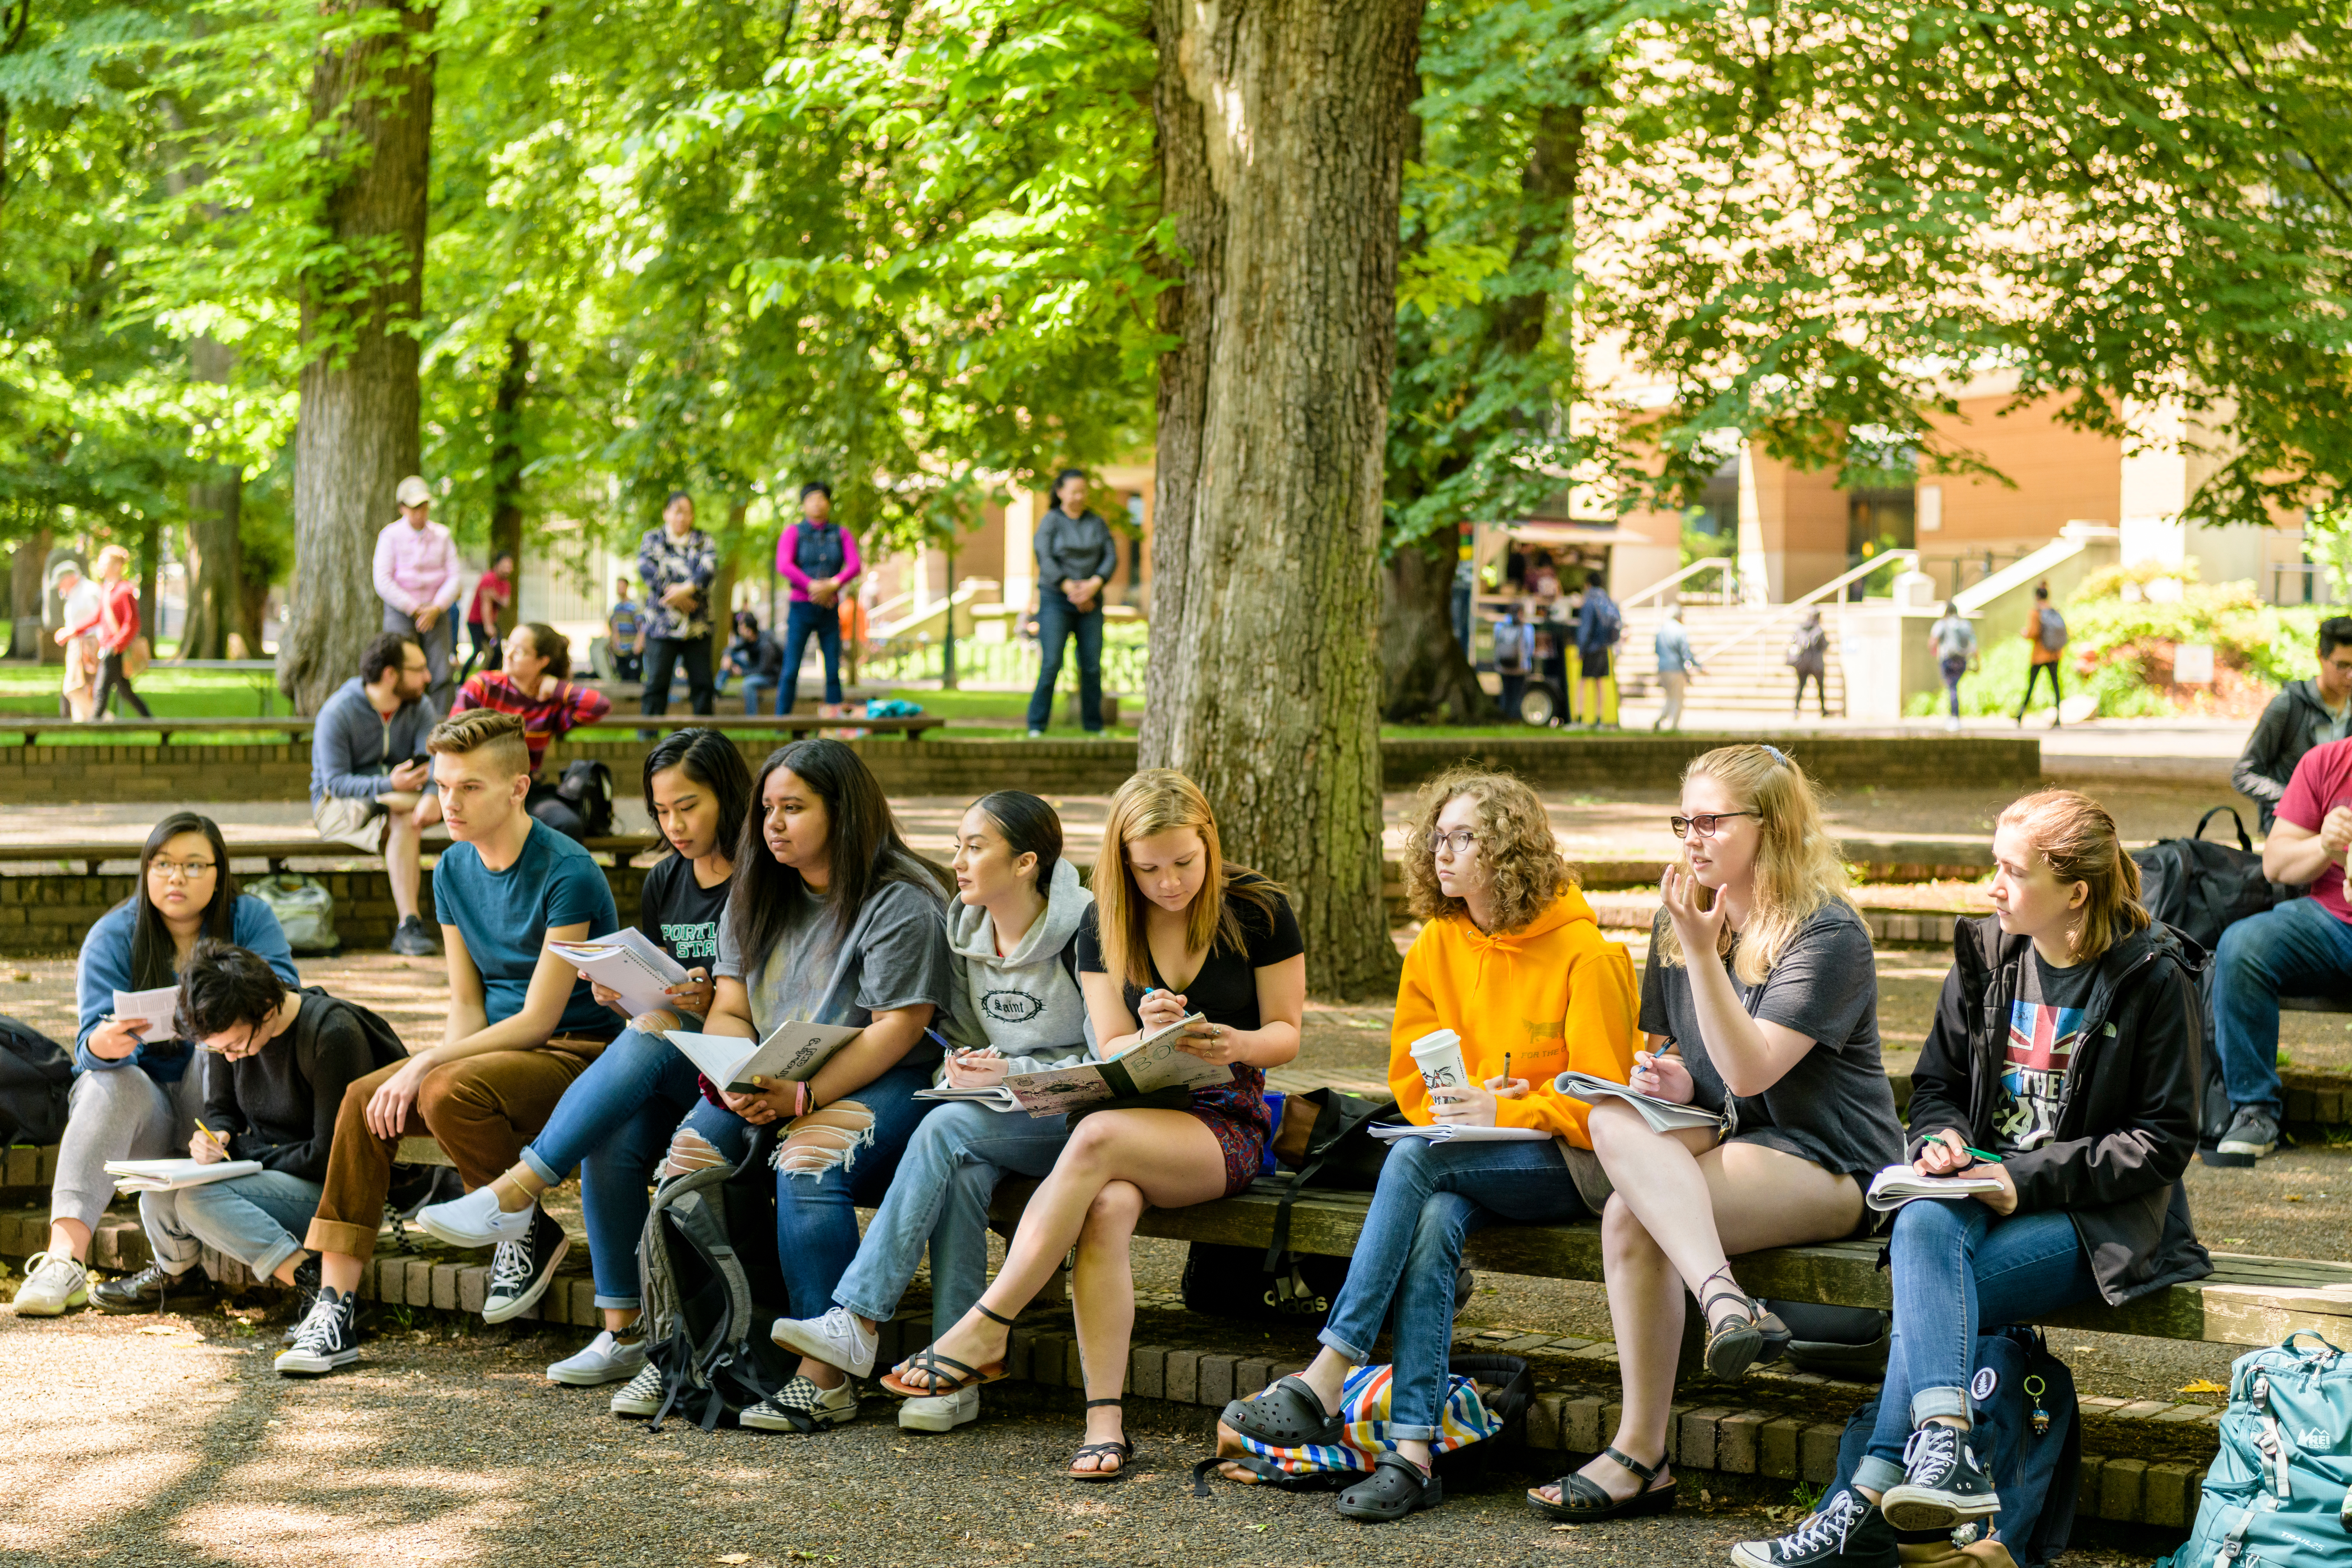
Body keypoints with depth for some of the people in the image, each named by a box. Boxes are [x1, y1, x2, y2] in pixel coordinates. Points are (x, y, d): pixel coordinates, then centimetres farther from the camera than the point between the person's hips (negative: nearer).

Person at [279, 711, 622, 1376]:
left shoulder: (568, 875, -17)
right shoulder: (455, 870, 6)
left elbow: (538, 1020, -18)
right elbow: (467, 1005, 8)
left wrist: (430, 1064, -23)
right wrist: (435, 1063, -13)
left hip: (576, 1054, -7)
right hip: (497, 1044, 7)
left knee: (448, 1094, -33)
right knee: (362, 1100, -15)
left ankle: (532, 1235, -7)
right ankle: (334, 1309, -16)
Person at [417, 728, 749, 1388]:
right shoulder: (664, 883, 15)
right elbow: (654, 1000, 16)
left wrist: (714, 1001, -25)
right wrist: (619, 994, -6)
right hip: (664, 1076, 5)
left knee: (652, 1036, -34)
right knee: (611, 1140, -28)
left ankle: (516, 1191, -34)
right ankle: (622, 1334, -27)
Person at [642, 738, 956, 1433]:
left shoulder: (901, 903, -9)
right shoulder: (757, 898, 13)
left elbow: (898, 1029, -16)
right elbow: (729, 1010, 10)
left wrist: (801, 1096, -24)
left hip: (884, 1083, -6)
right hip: (772, 1083, 7)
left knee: (807, 1162, -33)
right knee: (693, 1146, -20)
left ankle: (825, 1381, -30)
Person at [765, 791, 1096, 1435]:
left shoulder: (1084, 931, -13)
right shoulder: (964, 928, 8)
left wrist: (1011, 1073, -21)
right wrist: (963, 1065, -8)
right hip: (1004, 1118, 5)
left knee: (948, 1129, -30)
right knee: (963, 1170, -31)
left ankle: (858, 1322, -30)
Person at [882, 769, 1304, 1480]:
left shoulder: (1259, 912, -2)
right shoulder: (1104, 929, 6)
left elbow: (1286, 1032, 3)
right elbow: (1111, 1055, 3)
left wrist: (1237, 1045, -21)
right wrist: (1150, 1034, -21)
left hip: (1227, 1124, -3)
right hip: (1138, 1114, 3)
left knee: (1098, 1137, -35)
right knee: (1107, 1207, -35)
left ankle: (985, 1330, -31)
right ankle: (1105, 1420, -36)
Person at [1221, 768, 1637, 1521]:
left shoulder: (1584, 952, -9)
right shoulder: (1437, 947, 8)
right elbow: (1412, 1080, 12)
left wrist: (1499, 1112, -21)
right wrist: (1455, 1104, -9)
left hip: (1573, 1164, -5)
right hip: (1470, 1161, 5)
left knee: (1415, 1157, -31)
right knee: (1434, 1220, -31)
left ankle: (1324, 1384, -34)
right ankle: (1412, 1453, -37)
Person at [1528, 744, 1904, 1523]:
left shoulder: (1828, 933, -10)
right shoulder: (1681, 919, 14)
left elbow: (1750, 1071, -19)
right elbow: (1664, 1054, 23)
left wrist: (1704, 953, -24)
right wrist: (1669, 1083, -1)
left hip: (1828, 1166, -7)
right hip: (1723, 1139, 7)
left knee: (1629, 1216, -28)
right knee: (1616, 1120, -26)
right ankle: (1727, 1302, -37)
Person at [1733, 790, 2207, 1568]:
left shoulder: (2152, 978, -6)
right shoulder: (1986, 957, 9)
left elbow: (2164, 1140, -7)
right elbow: (1936, 1084, 19)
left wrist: (2028, 1180, -16)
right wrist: (1942, 1138, -6)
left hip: (2100, 1217, -4)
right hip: (1983, 1191, 4)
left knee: (1931, 1294, -29)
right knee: (1922, 1227, -33)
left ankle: (1866, 1505, -30)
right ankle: (1944, 1450, -46)